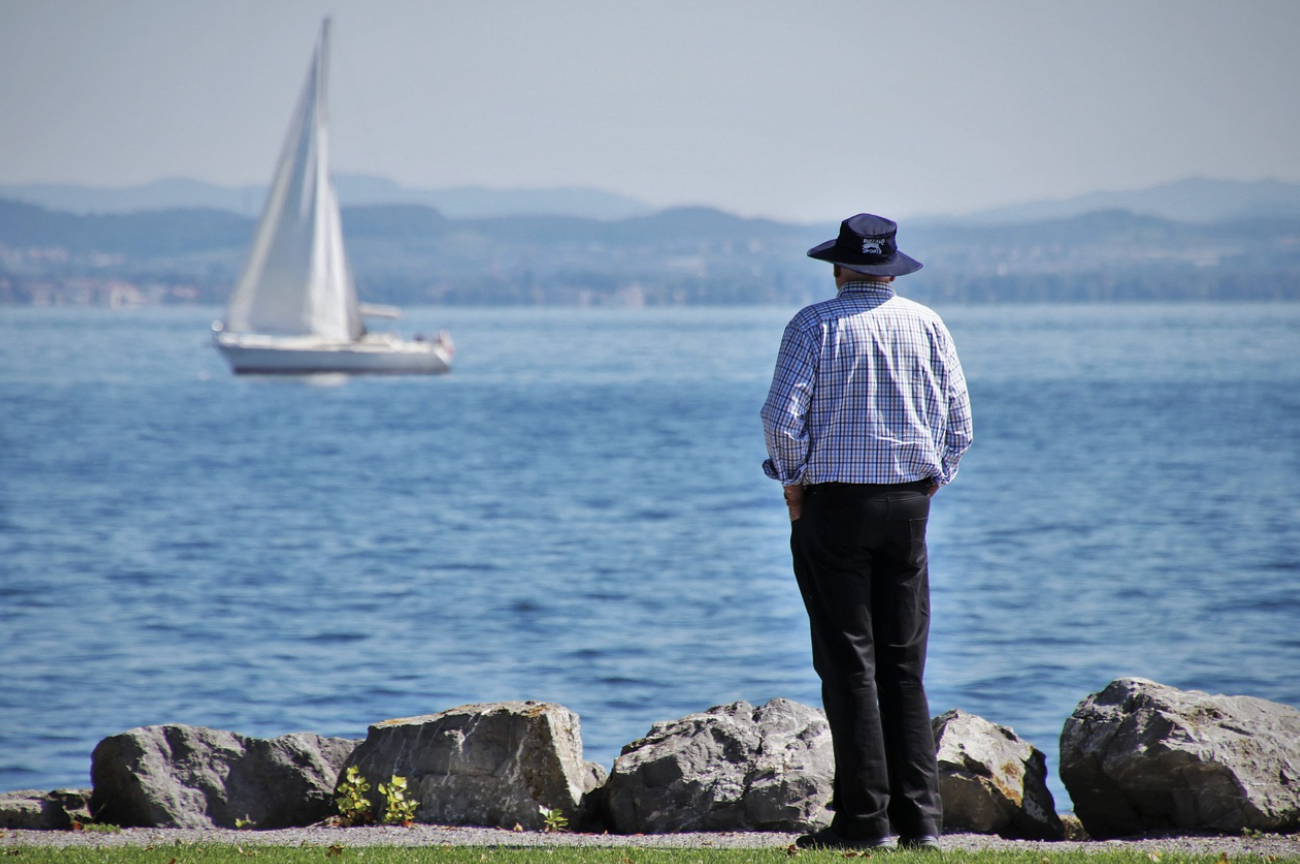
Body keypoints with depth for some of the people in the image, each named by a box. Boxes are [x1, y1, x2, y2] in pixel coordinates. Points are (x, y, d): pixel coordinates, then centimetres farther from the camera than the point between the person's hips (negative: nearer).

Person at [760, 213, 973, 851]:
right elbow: (958, 424, 5)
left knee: (849, 666, -1)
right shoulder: (927, 326, 6)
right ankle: (919, 817, 4)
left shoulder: (815, 325, -5)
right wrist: (927, 485, 14)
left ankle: (865, 818, -3)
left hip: (834, 504, -4)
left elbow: (783, 416, -13)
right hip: (909, 502, 4)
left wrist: (793, 486, 0)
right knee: (904, 666, 9)